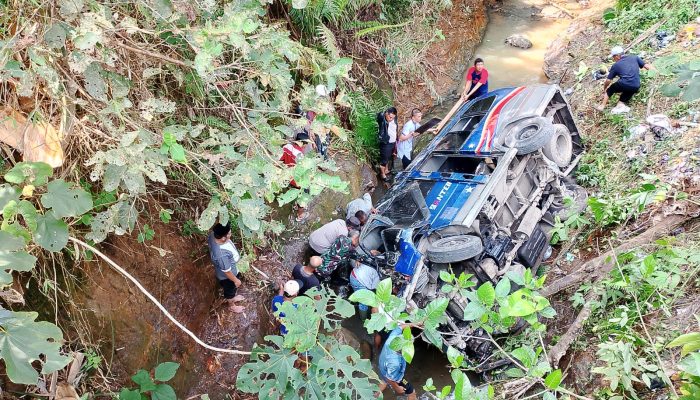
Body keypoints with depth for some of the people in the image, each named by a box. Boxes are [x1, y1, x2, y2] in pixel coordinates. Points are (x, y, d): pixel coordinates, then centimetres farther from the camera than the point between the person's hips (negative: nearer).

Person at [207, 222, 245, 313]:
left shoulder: (213, 234, -28)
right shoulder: (221, 255, -48)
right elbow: (227, 272, -29)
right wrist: (236, 280, -14)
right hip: (226, 277, -7)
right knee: (230, 290, 27)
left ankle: (233, 298, 68)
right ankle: (232, 305, 59)